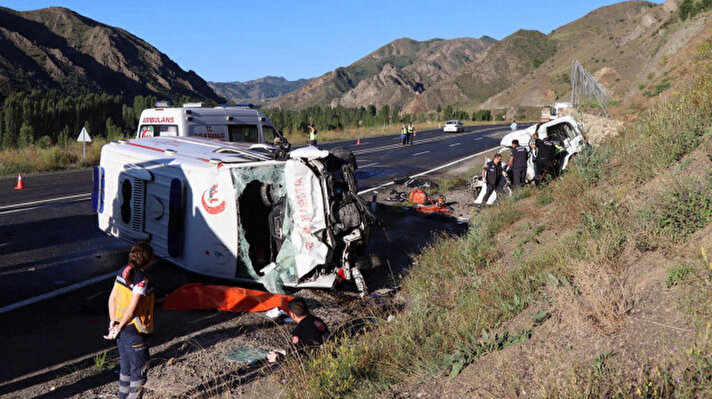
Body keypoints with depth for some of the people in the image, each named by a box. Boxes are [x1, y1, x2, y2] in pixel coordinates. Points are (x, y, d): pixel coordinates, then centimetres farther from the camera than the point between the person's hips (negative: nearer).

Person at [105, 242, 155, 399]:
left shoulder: (123, 271, 2)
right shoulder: (142, 280, -22)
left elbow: (112, 298, 7)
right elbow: (131, 309, -24)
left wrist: (113, 322, 8)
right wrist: (119, 328, -11)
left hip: (122, 328, 8)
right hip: (134, 331, -8)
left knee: (125, 368, 23)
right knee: (139, 371, 7)